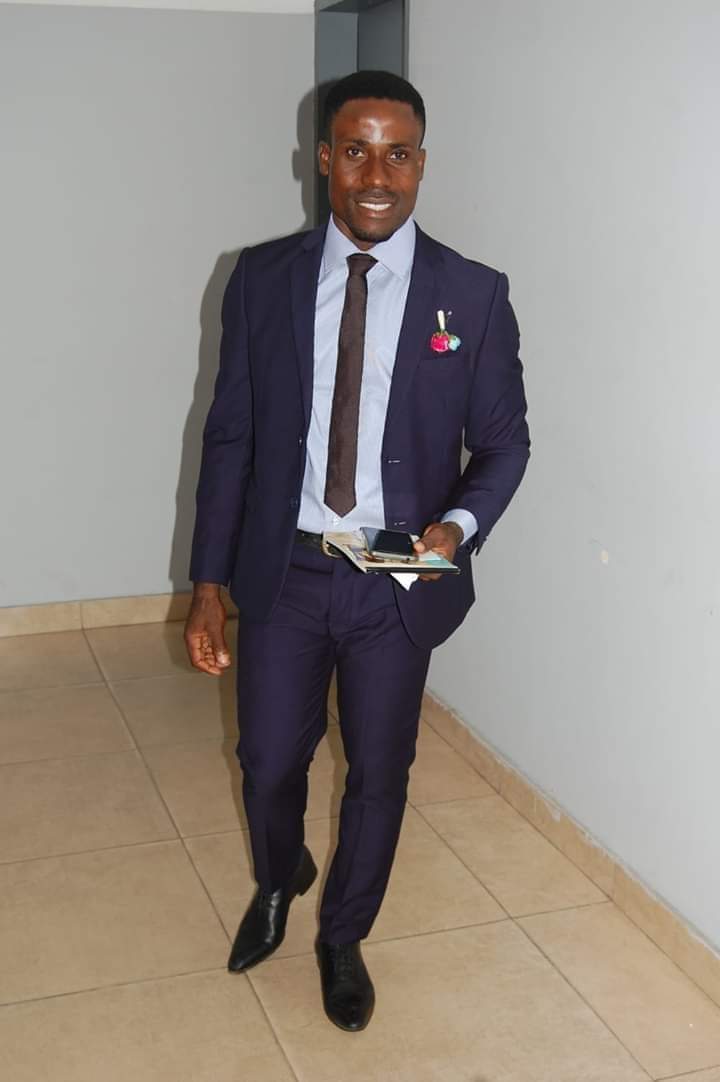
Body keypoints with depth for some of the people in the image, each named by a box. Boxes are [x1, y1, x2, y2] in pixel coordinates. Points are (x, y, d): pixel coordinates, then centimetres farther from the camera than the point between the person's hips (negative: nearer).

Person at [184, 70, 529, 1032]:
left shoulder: (473, 295, -6)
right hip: (284, 573, 1)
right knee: (269, 765, 14)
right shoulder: (262, 279, -3)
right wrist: (209, 582, -2)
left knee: (379, 774, 13)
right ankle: (278, 884, 49)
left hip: (400, 584, -1)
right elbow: (230, 435, 1)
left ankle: (344, 937, 40)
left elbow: (503, 439, 1)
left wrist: (460, 523, -19)